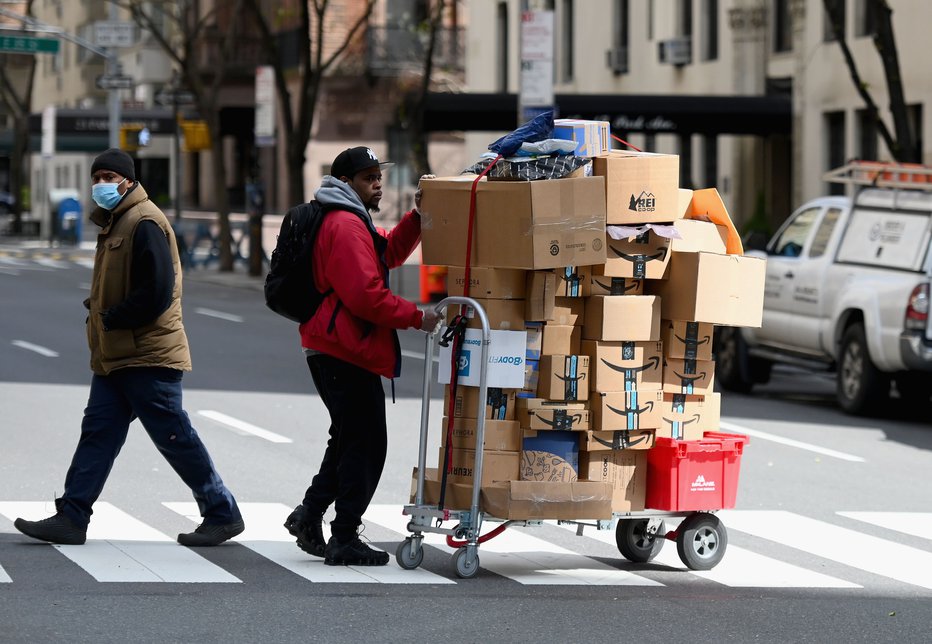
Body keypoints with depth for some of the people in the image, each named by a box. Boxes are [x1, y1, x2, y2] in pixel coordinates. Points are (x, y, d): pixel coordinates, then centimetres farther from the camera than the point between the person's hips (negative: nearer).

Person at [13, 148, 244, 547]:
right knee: (97, 431, 5)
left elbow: (157, 292, -22)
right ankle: (71, 518, 5)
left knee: (174, 437, -3)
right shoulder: (113, 222, 17)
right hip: (115, 356, 10)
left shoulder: (144, 222, -15)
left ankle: (222, 514, 6)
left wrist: (111, 319, -15)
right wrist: (98, 310, 7)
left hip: (148, 355, -10)